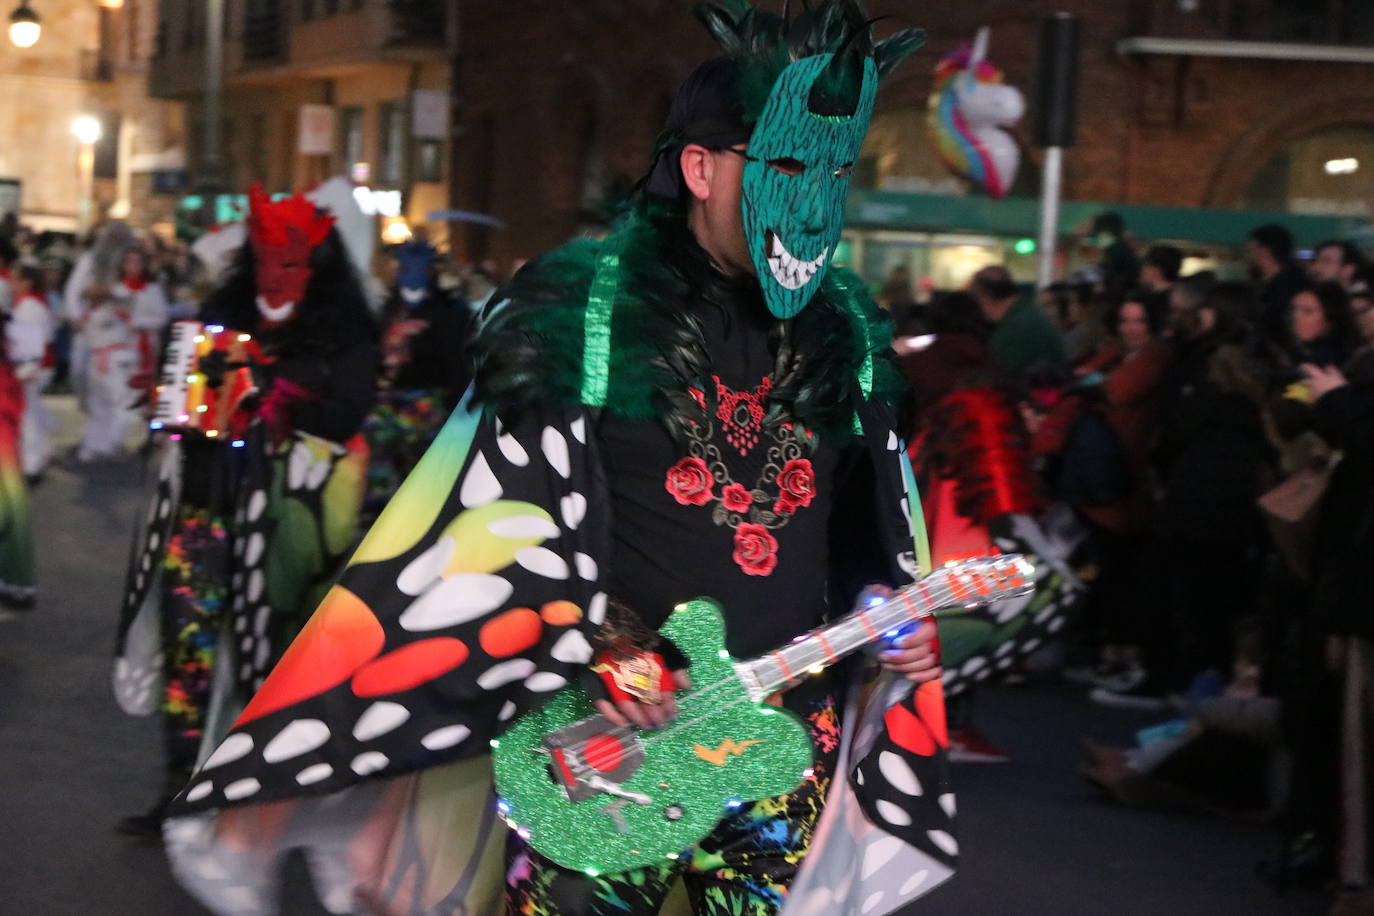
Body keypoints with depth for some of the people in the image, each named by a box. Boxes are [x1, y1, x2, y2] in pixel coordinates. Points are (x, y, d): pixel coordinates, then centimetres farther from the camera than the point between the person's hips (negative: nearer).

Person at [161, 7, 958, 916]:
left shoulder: (847, 328, 8)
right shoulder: (583, 308, -8)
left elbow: (876, 512, 17)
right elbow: (508, 507, -10)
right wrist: (592, 642, -18)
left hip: (790, 727, 5)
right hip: (610, 723, -4)